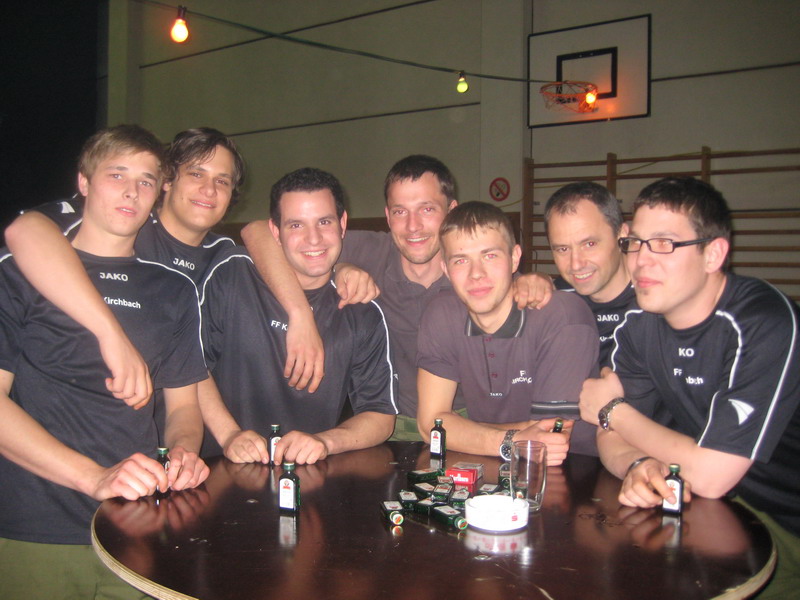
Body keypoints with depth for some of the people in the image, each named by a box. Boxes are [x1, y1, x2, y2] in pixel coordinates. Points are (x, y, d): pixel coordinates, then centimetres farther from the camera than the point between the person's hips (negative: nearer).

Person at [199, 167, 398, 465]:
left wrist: (324, 441, -13)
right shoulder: (231, 279, -2)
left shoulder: (364, 315, 1)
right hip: (227, 469, -1)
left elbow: (381, 417, 4)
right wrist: (229, 435, -8)